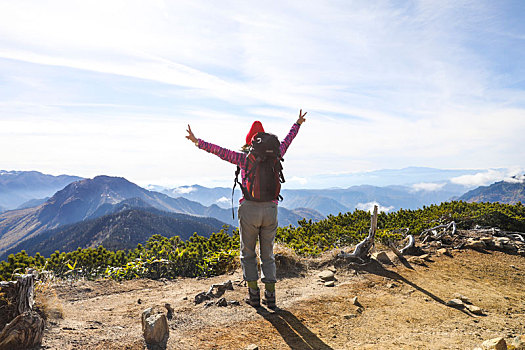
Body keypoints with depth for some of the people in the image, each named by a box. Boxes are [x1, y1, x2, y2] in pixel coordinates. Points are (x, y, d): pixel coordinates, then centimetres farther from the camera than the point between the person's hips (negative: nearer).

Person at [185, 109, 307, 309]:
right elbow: (287, 141, 21)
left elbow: (219, 151, -6)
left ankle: (254, 294, 13)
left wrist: (197, 141, 2)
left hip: (249, 210, -3)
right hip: (270, 211, 3)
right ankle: (270, 296, 12)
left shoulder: (244, 158, -4)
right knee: (268, 255, 15)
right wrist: (298, 124, 38)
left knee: (248, 253, 14)